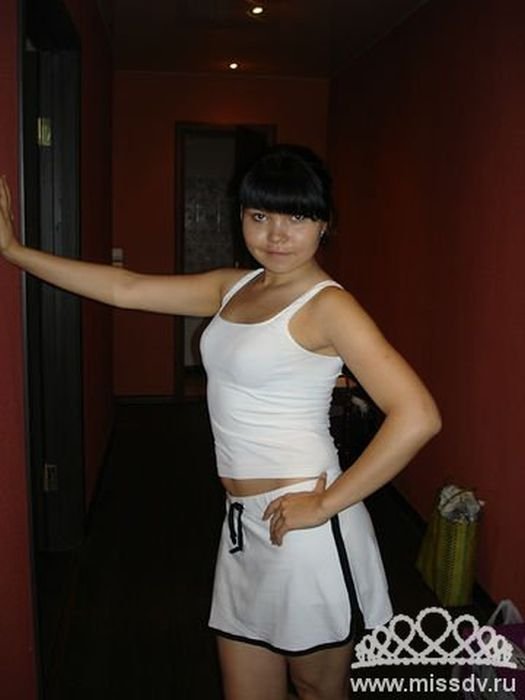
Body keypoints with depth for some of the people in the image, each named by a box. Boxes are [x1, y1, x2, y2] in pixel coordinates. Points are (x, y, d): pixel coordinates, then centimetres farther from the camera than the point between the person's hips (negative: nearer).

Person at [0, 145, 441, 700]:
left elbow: (416, 417, -22)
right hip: (244, 524, 7)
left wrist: (326, 504, -18)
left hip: (304, 527, -6)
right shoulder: (232, 287, 8)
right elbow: (124, 289, 11)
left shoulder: (327, 305, -14)